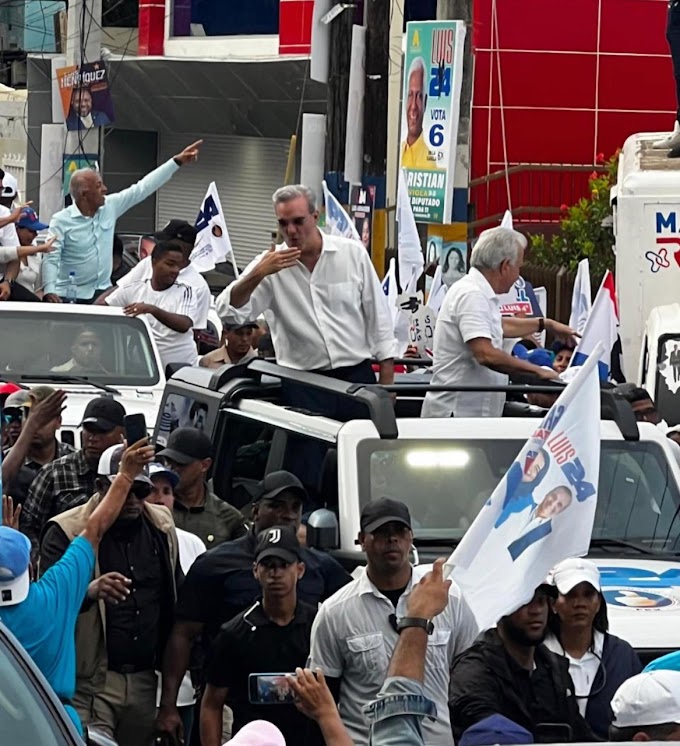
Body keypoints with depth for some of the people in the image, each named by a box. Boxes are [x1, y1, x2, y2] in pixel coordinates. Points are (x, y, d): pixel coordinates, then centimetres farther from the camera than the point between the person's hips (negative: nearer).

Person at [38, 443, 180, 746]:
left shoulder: (160, 527, 10)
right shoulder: (66, 532, -7)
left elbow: (175, 597, 20)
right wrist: (89, 591, -35)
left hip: (144, 683, 5)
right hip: (90, 683, -5)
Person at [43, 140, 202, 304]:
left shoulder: (110, 207, 4)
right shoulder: (61, 221, -9)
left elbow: (143, 188, 7)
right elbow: (51, 259, -13)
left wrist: (177, 161, 5)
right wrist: (50, 291, -29)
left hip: (103, 293, 4)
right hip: (70, 296, -4)